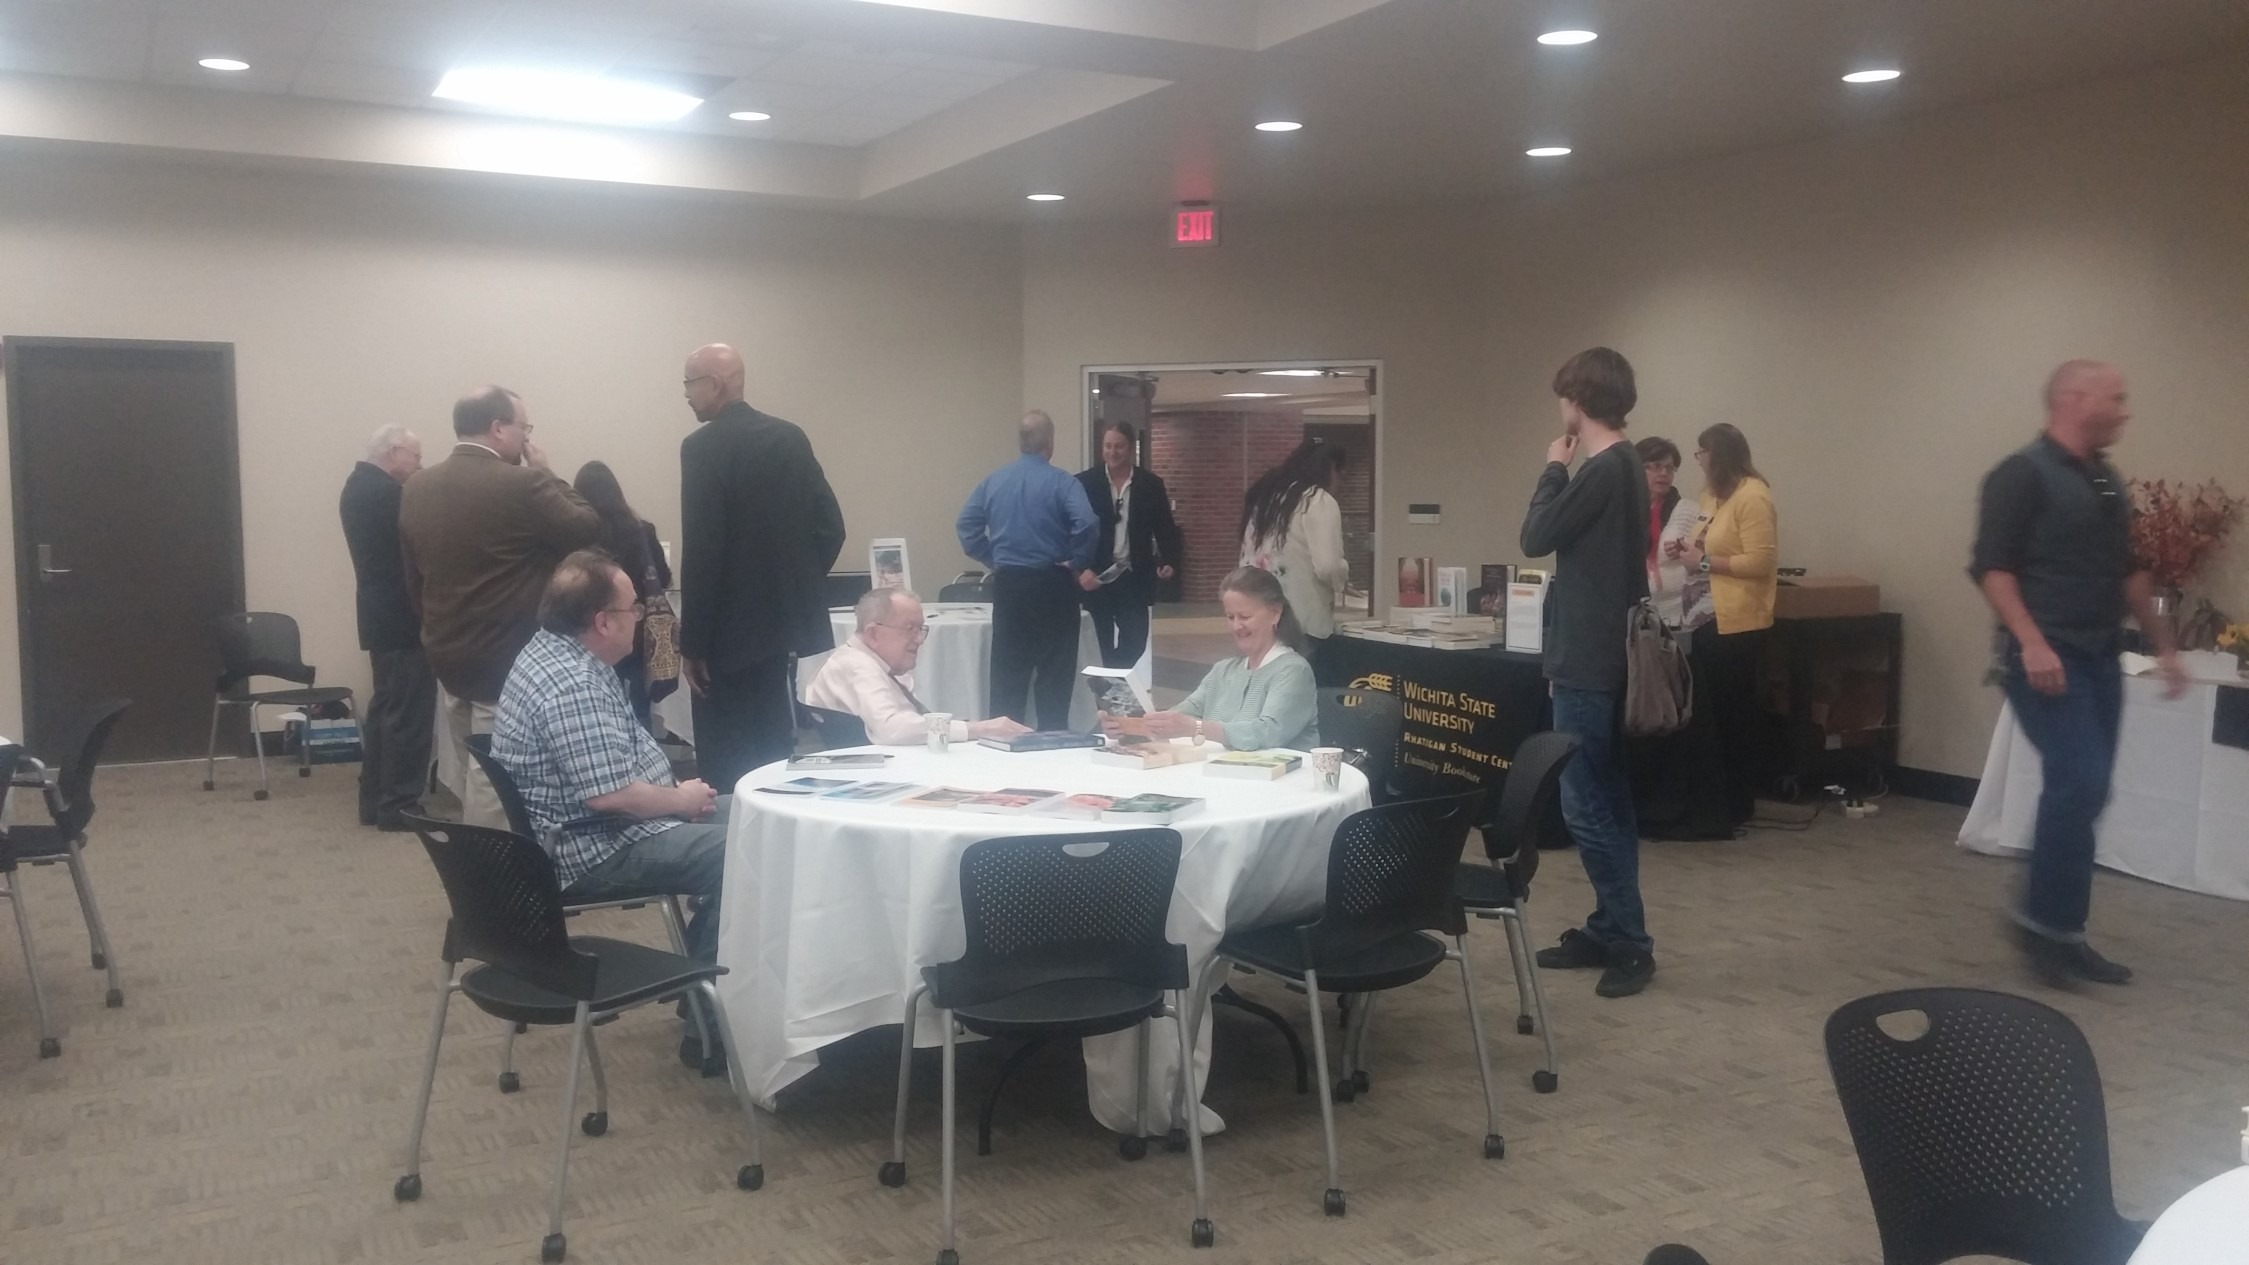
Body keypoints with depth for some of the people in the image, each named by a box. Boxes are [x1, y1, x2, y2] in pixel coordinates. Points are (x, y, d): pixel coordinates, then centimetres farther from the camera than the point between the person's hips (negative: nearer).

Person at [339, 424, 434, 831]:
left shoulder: (358, 484, 13)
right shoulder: (385, 491, -19)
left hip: (381, 614, 11)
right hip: (402, 618, -11)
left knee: (385, 706, 16)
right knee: (408, 714, -4)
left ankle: (374, 800, 21)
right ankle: (399, 806, 0)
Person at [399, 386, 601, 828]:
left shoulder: (417, 486, 5)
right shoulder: (522, 484, -18)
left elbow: (412, 575, 12)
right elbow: (589, 530, -8)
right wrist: (545, 475, 0)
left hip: (447, 656, 8)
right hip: (508, 661, -8)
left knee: (473, 776, 18)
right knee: (495, 782, 0)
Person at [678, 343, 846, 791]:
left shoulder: (703, 447, -13)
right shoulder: (790, 437, 8)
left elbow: (701, 550, -17)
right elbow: (830, 525, 7)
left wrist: (692, 642, -13)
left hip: (730, 624, -7)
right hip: (782, 615, 8)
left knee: (726, 755, -2)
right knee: (771, 740, 17)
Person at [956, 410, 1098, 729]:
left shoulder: (993, 480, 6)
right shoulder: (1062, 483, -9)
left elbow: (965, 525, 4)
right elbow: (1086, 524, -23)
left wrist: (993, 559, 11)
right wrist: (1080, 565, -8)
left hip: (1008, 584, 4)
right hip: (1051, 585, -4)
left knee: (1007, 670, 10)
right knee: (1054, 673, 4)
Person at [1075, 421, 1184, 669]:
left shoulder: (1151, 484, 4)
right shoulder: (1084, 482, 0)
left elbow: (1165, 528, 5)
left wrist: (1170, 562, -10)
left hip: (1134, 578, 1)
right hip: (1096, 578, -1)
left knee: (1135, 643, 0)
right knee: (1101, 646, 4)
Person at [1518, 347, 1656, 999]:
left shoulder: (1602, 471, -19)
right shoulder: (1625, 466, 13)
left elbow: (1536, 537, -11)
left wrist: (1553, 468, -3)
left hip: (1587, 660, -11)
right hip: (1607, 654, 11)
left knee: (1585, 804, -6)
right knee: (1607, 799, 13)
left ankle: (1631, 943, -1)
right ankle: (1608, 930, 21)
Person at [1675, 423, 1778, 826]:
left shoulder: (1752, 496, -14)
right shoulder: (1715, 494, 14)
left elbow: (1760, 562, -21)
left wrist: (1704, 562, -18)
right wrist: (1691, 550, 9)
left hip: (1738, 624, -9)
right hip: (1709, 619, 9)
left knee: (1735, 712, 0)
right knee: (1711, 709, 11)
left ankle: (1739, 803, 9)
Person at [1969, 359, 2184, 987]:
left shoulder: (2107, 482, 16)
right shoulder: (2022, 475, -10)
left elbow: (2128, 572, 25)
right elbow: (1991, 567, -17)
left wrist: (2163, 645, 23)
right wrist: (2031, 642, -26)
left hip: (2099, 660, 8)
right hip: (2046, 660, -8)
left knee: (2084, 793, 8)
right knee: (2078, 784, -17)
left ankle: (2061, 930, 15)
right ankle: (2044, 921, -3)